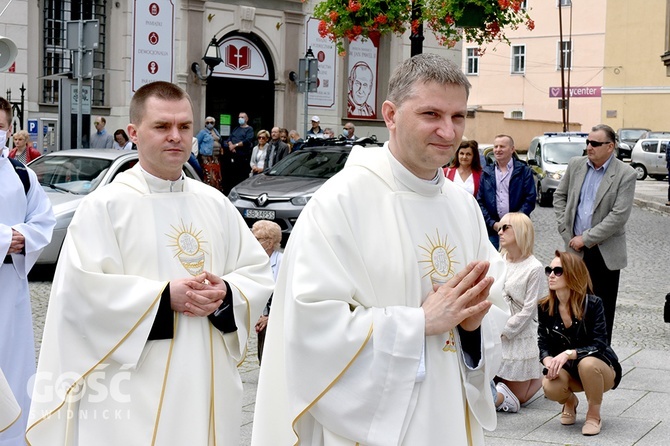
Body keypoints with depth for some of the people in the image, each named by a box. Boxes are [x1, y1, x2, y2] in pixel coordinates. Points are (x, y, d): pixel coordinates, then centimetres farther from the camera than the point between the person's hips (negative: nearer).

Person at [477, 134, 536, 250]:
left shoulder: (524, 171, 4)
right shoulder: (486, 173, 12)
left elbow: (530, 200, -2)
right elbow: (480, 201, 7)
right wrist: (492, 223, -6)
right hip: (492, 229, 2)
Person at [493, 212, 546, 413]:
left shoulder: (534, 268, -12)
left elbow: (528, 310, -13)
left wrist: (501, 332, -14)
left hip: (519, 337, -5)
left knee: (517, 396, 5)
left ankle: (541, 376, 30)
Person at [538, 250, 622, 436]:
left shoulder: (592, 304, -19)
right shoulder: (545, 307, -7)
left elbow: (599, 345, -22)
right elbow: (544, 344, -2)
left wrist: (569, 354, -37)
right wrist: (548, 360, -25)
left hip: (600, 369, -3)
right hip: (567, 370, 3)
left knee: (587, 363, -38)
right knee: (549, 387, -30)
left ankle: (594, 415, -10)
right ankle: (570, 402, 11)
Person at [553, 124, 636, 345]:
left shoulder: (625, 174, -11)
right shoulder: (576, 164, 4)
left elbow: (619, 215, -16)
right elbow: (560, 196, 14)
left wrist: (586, 238, -15)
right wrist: (566, 230, 2)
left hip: (605, 252, -4)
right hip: (575, 249, 4)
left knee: (602, 308, 4)